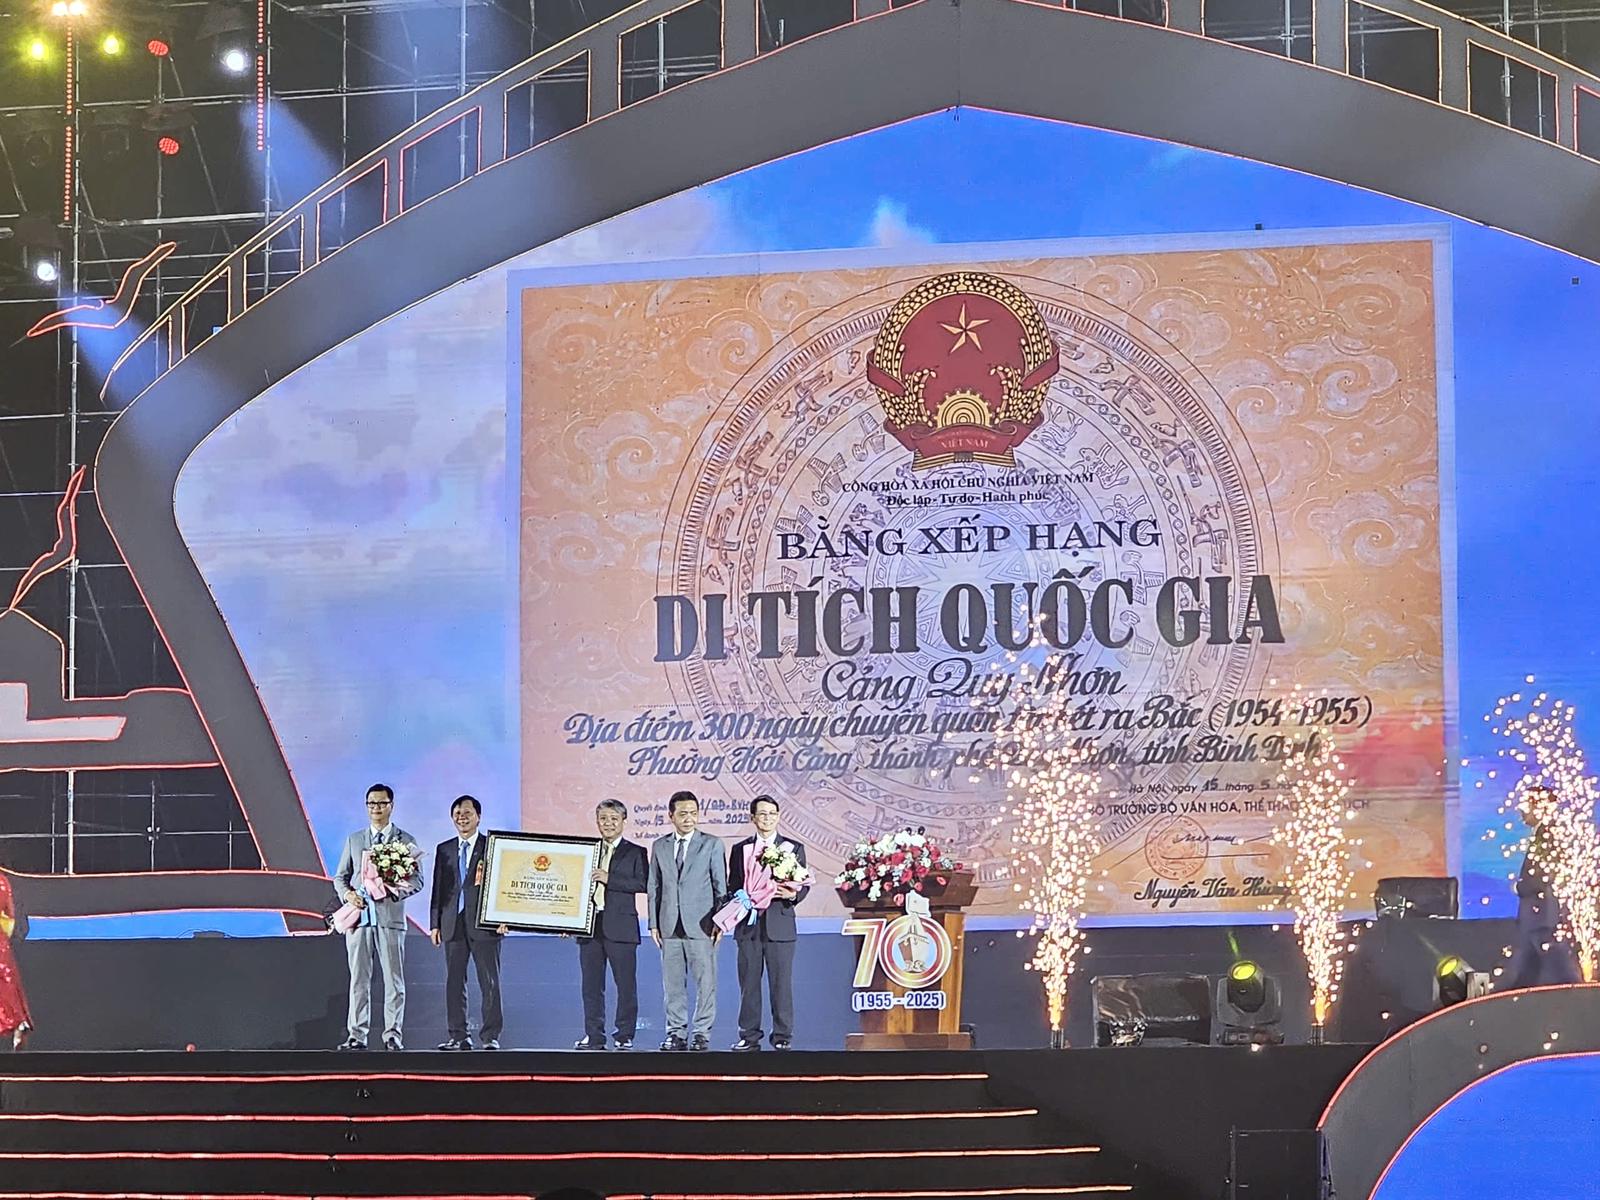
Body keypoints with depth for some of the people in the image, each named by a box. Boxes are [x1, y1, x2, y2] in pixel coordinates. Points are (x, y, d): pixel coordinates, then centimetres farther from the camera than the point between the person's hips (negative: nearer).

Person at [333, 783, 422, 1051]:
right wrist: (347, 894, -5)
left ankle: (392, 1035, 2)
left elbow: (417, 880, 4)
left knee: (393, 980, -2)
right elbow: (340, 876, 17)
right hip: (359, 917, 2)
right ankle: (357, 1036, 4)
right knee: (358, 979, 2)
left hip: (390, 917, -2)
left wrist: (395, 890, -15)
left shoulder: (405, 841, 8)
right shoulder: (354, 840, 16)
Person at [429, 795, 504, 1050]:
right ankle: (458, 1036, 8)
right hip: (454, 924, 3)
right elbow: (438, 888, 13)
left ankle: (490, 1036, 2)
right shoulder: (444, 849, 14)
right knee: (454, 981, 3)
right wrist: (435, 923, 6)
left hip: (484, 923, -3)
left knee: (489, 982, -2)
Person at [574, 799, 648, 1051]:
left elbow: (642, 884, -11)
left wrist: (609, 879, -17)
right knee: (591, 985, 6)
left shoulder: (635, 852, 4)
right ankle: (594, 1036, 11)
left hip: (620, 926, -4)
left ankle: (625, 1036, 5)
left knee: (626, 984, -1)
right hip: (589, 925, 4)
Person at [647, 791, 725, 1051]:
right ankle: (676, 1033, 11)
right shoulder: (659, 847, 12)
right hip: (670, 927, 3)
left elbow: (721, 886, 2)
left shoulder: (712, 844, 4)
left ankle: (702, 1034, 3)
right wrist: (653, 923, 6)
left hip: (701, 925, -3)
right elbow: (653, 888, 12)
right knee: (672, 983, 5)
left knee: (705, 982, -3)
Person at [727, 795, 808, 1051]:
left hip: (780, 924, -2)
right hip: (748, 924, 2)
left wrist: (792, 895, -16)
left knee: (781, 983, -2)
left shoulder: (794, 848, 8)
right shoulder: (740, 850, 13)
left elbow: (804, 885, 5)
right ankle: (749, 1035, 9)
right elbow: (733, 886, 14)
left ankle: (782, 1037, 3)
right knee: (748, 984, 3)